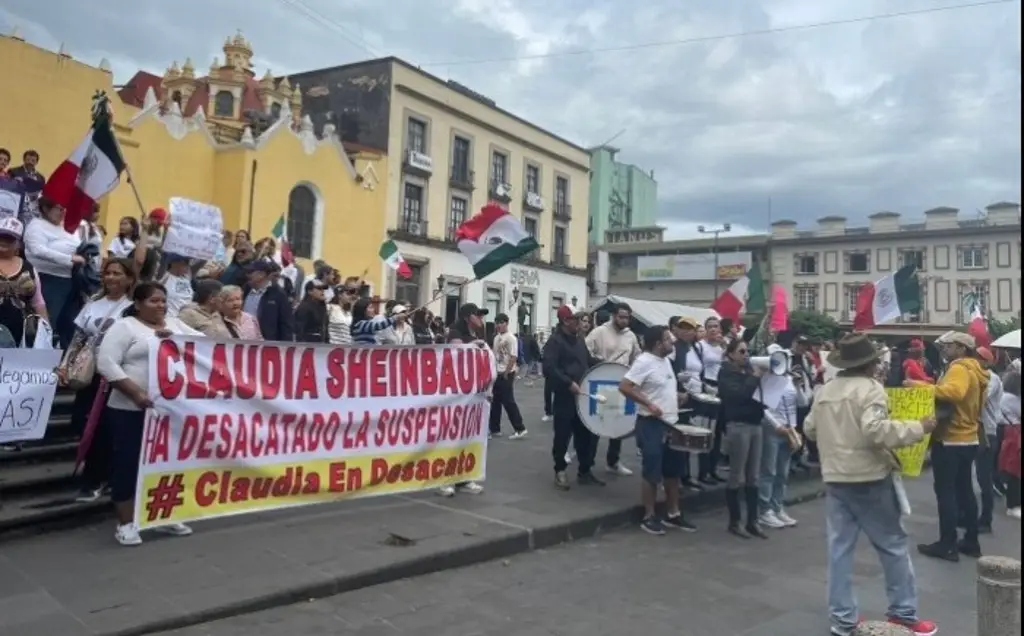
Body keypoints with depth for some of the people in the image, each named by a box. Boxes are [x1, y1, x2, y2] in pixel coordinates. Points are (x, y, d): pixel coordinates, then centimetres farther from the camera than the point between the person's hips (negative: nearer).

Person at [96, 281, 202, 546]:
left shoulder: (175, 325, 13)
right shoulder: (124, 327, -4)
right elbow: (106, 363, -12)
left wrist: (176, 337, -11)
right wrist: (136, 392, -20)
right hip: (131, 409, -5)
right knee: (128, 463, 1)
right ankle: (125, 523, 13)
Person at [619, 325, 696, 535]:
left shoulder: (665, 360, 12)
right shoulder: (644, 362, -17)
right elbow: (624, 387, -24)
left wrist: (677, 396, 8)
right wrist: (649, 404, -24)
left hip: (671, 423, 9)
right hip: (651, 424, -9)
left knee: (673, 470, 16)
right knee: (652, 472, -1)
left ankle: (673, 514, 28)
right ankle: (649, 517, 11)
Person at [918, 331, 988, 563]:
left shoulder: (959, 368, -16)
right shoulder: (974, 369, 15)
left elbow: (954, 392, -36)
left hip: (951, 440, -10)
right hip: (968, 438, 10)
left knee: (945, 491, -4)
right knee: (964, 490, 15)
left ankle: (947, 544, -1)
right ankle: (971, 541, 21)